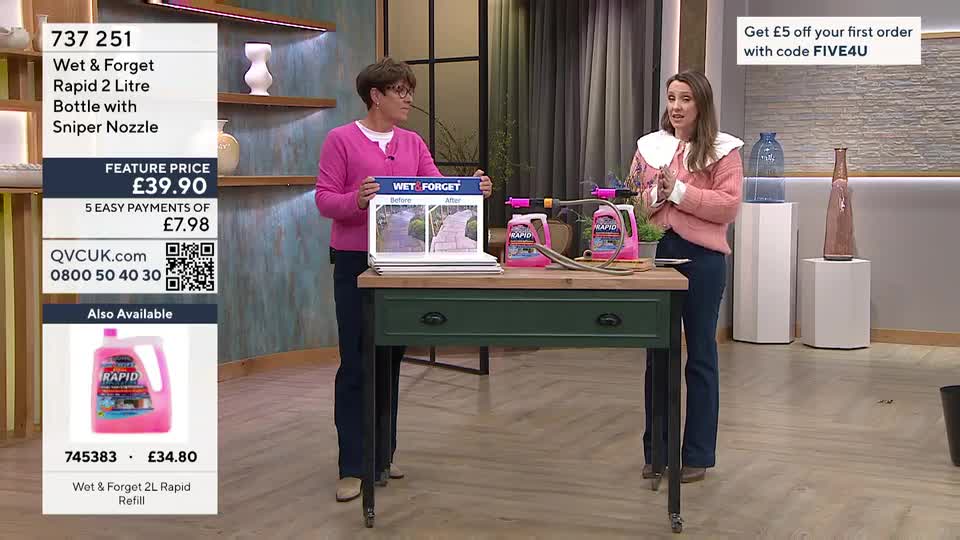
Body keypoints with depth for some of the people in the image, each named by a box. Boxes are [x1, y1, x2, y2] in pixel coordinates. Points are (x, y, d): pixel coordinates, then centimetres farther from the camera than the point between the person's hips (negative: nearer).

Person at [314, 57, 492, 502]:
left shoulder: (413, 143, 10)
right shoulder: (340, 140, -5)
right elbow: (324, 200, -9)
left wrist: (472, 189, -18)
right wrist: (357, 200, -29)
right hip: (355, 263, -5)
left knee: (390, 360, 11)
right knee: (356, 363, -3)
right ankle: (352, 467, 3)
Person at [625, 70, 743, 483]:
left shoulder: (722, 150, 0)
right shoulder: (650, 146, 12)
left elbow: (729, 206, -10)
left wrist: (680, 191, -14)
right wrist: (654, 195, -6)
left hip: (702, 258, -4)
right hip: (656, 253, 4)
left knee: (700, 356, 6)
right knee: (657, 353, 9)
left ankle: (697, 455, 16)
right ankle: (656, 450, 20)